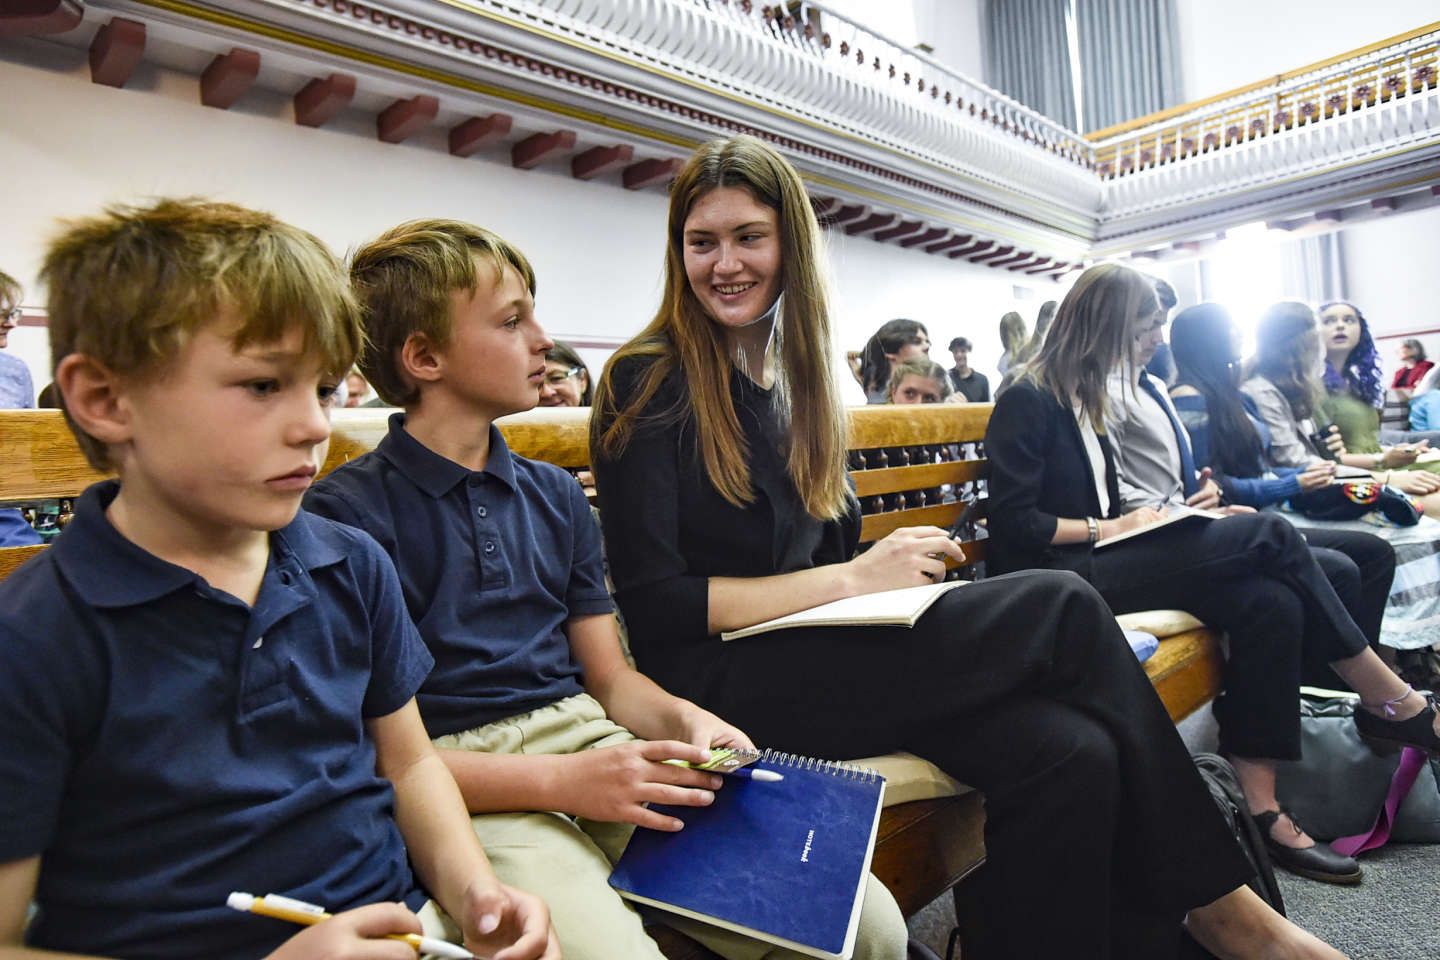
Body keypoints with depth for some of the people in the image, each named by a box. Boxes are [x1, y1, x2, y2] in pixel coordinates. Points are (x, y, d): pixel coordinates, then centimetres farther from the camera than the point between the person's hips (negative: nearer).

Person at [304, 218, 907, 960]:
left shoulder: (555, 496, 15)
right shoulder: (347, 513, -4)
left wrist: (683, 721, -6)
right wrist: (557, 781, -17)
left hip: (592, 741, 5)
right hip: (468, 787, -4)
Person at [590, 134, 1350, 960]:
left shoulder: (796, 380, 17)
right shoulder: (649, 383, -4)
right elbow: (654, 604, -12)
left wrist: (898, 561, -5)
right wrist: (852, 579, -14)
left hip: (819, 645, 6)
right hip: (727, 680, -6)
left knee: (1070, 752, -21)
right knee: (1063, 607, -17)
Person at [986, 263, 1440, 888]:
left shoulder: (1081, 401, 20)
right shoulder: (1027, 402, -7)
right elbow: (1015, 523, -15)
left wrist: (1147, 521, 3)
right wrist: (1109, 528, -10)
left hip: (1093, 565, 8)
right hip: (1056, 581, -8)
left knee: (1270, 602, -15)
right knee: (1267, 537, -16)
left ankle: (1260, 807, -11)